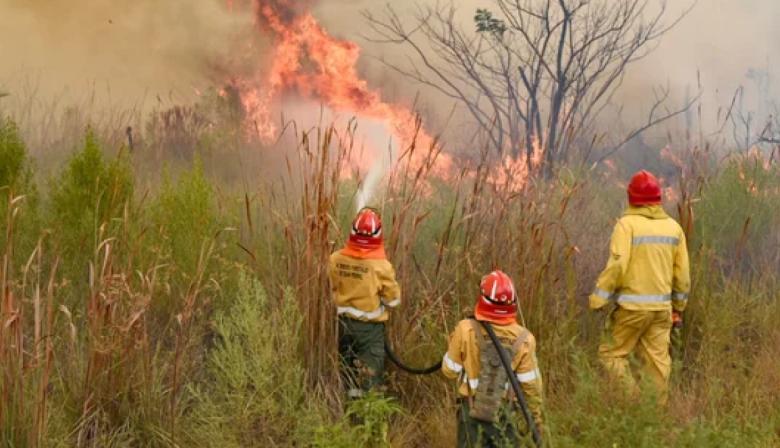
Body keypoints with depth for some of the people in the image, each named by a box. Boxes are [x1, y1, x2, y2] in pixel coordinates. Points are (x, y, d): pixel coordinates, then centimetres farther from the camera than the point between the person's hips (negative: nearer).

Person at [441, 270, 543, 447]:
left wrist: (454, 344, 11)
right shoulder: (522, 339, -15)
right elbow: (531, 385, -7)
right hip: (506, 414, 0)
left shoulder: (466, 330, -17)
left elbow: (450, 371, -5)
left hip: (472, 411, 0)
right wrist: (536, 416, 8)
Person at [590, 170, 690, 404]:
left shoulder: (627, 224, -10)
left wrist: (598, 299, -11)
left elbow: (617, 266, -18)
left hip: (632, 305, -5)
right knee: (658, 361, 10)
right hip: (662, 306, 5)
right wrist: (678, 306, 21)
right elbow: (682, 272, 10)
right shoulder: (673, 227, 7)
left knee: (611, 353, 7)